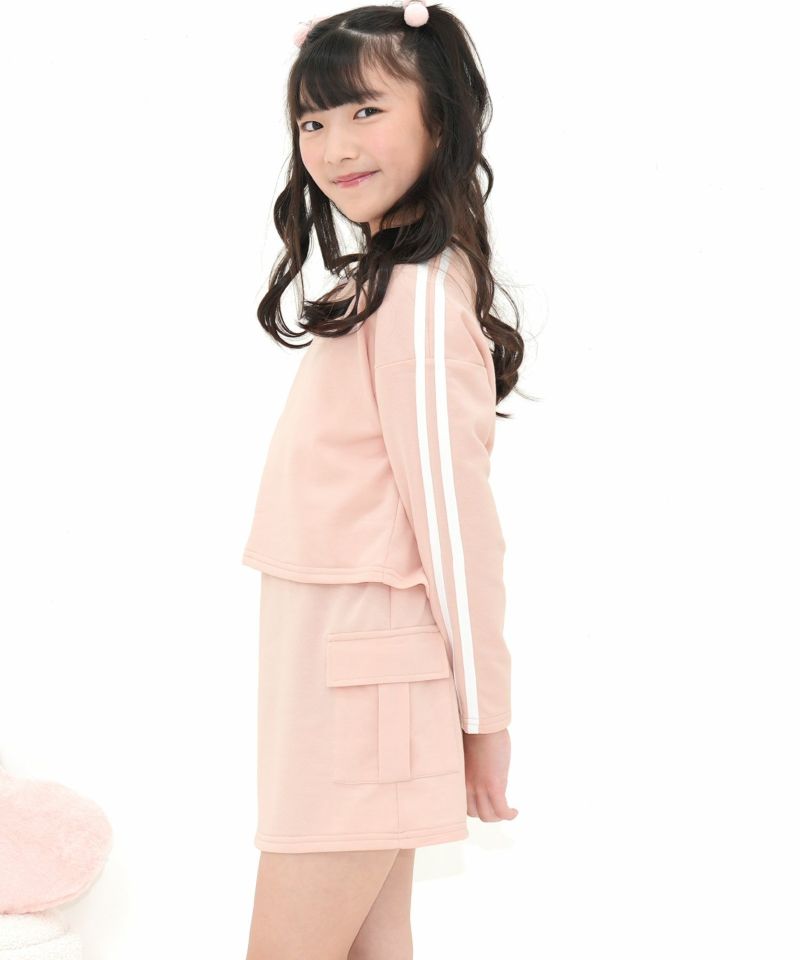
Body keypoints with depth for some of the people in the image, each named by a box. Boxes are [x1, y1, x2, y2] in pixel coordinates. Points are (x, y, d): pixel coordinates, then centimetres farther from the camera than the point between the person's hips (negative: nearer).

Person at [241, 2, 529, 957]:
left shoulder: (420, 294, -16)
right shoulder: (382, 280, 15)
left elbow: (451, 507, -17)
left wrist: (480, 713, -13)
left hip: (364, 680, -9)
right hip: (345, 666, 9)